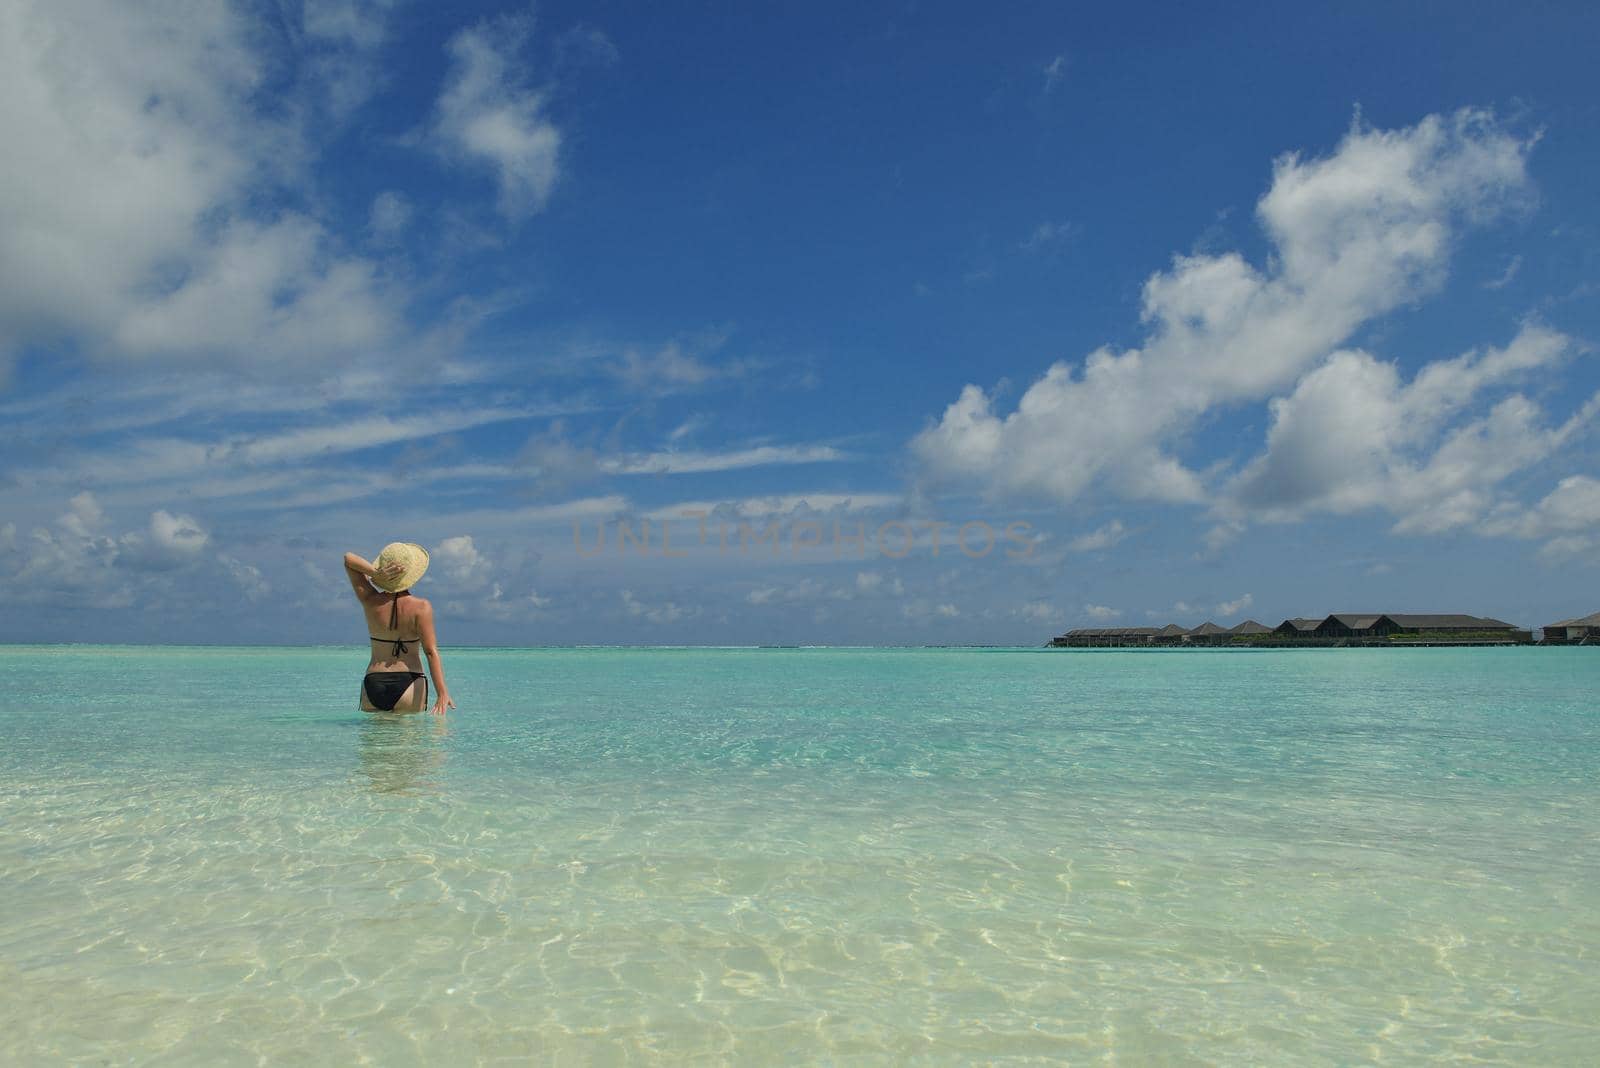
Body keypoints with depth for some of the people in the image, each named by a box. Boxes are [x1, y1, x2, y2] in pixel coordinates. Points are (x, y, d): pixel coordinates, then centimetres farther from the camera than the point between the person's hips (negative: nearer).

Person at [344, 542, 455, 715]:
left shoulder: (371, 602, 0)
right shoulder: (421, 607, -8)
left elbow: (348, 558, 10)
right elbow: (431, 652, -15)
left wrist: (376, 573, -9)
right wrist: (442, 692, -17)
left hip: (373, 684, 3)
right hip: (408, 684, -3)